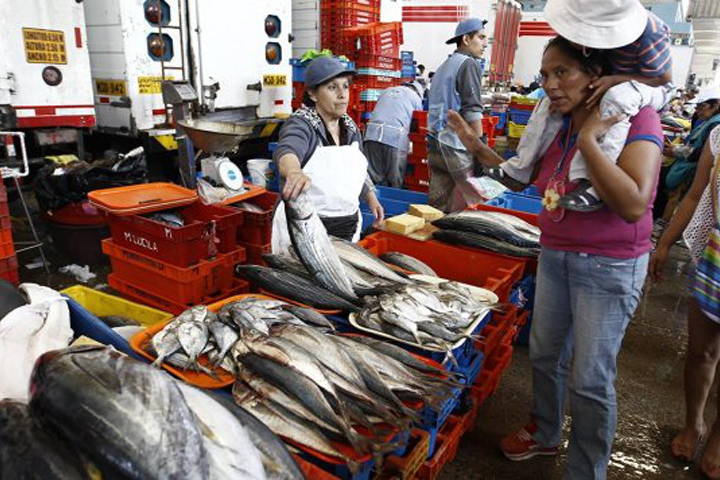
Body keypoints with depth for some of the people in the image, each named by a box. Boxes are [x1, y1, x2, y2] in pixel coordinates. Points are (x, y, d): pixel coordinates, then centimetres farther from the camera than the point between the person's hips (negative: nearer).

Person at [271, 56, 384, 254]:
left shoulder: (350, 126, 8)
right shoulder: (300, 125, -14)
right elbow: (286, 150, -38)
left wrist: (371, 198, 13)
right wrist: (294, 173, -59)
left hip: (349, 226, 6)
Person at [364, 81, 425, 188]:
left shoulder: (387, 91, 28)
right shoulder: (416, 97, 17)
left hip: (373, 134, 4)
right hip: (396, 137, -4)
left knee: (375, 179, 5)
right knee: (395, 182, 3)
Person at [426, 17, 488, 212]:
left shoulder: (443, 67, 21)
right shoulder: (469, 64, -5)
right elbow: (472, 111, -14)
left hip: (434, 144, 8)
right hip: (456, 146, -8)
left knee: (437, 205, 9)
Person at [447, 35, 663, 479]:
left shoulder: (636, 118, -16)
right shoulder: (560, 125, 3)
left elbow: (633, 205, -29)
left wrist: (589, 141, -27)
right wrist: (478, 147, 5)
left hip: (608, 267, -7)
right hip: (554, 255, 7)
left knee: (590, 379, 3)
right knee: (545, 354, 20)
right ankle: (544, 435, 44)